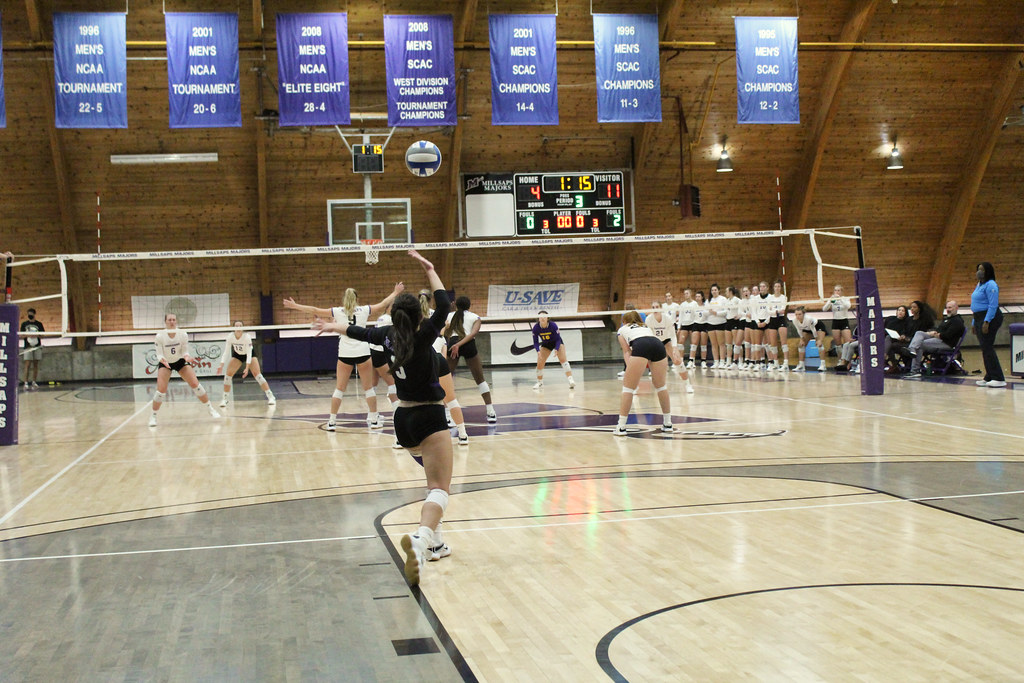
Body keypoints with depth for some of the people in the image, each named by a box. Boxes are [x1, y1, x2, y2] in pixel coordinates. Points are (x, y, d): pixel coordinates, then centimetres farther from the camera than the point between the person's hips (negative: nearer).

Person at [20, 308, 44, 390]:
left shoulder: (39, 324, 9)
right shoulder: (24, 324, 8)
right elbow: (21, 336, 7)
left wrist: (36, 335, -12)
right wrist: (28, 335, -12)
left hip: (37, 346, 1)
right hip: (28, 347, -1)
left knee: (35, 365, 4)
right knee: (28, 365, -8)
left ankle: (34, 382, 11)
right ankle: (26, 383, -10)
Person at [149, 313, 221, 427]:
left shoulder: (183, 334, -17)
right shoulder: (160, 336, -21)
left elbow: (184, 351, -9)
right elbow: (159, 354, -17)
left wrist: (187, 357, -32)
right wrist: (162, 359, -40)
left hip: (180, 361, 1)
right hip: (165, 363, -1)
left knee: (195, 384, -11)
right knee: (161, 390, -16)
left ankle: (211, 409, 1)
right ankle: (153, 416, 2)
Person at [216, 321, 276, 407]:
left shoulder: (247, 337, -32)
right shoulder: (230, 337, -23)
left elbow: (249, 354, -30)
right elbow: (226, 352, -18)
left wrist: (247, 368, -39)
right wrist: (221, 365, -27)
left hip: (249, 354, -3)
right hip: (237, 355, 3)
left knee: (257, 374, -18)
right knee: (228, 374, -9)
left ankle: (271, 397, -16)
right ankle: (225, 399, 3)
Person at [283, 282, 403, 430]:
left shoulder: (338, 311, 3)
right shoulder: (364, 310, 3)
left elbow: (315, 310, 6)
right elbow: (383, 304, 13)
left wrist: (295, 306, 16)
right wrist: (396, 293, 28)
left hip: (345, 353, 1)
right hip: (362, 352, -1)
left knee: (340, 388, 7)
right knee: (369, 388, 8)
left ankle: (332, 421, 7)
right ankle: (374, 420, 10)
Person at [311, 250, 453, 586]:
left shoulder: (389, 336, 1)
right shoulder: (423, 336, -15)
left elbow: (359, 331, 18)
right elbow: (444, 306, -15)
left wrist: (333, 326, 36)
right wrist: (430, 270, -7)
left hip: (403, 419, 7)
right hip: (429, 418, -7)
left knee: (435, 480, 26)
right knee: (440, 489, -17)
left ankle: (434, 542, 22)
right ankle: (421, 538, -45)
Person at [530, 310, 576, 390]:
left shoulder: (553, 326, -30)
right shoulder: (536, 328, -24)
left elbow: (558, 339, -22)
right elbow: (535, 342, -15)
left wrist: (556, 349, -38)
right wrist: (538, 351, -32)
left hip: (557, 342, -3)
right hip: (546, 345, 3)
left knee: (563, 359, -24)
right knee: (539, 364, -4)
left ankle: (570, 379, -30)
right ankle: (540, 382, 19)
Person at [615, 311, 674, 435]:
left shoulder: (622, 329, 30)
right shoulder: (646, 327, 43)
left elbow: (626, 352, 17)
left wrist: (630, 370, 6)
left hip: (640, 346, -4)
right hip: (658, 344, 4)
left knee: (628, 387, 1)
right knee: (661, 386, 21)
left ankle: (621, 427, -4)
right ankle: (668, 424, 27)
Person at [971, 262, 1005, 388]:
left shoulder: (991, 285, -14)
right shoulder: (980, 285, 18)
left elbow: (993, 305, -20)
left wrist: (986, 322, -25)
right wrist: (974, 323, 21)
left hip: (990, 318, -10)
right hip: (980, 319, 10)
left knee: (987, 348, -13)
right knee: (985, 349, 10)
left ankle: (999, 379, -13)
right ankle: (989, 377, 14)